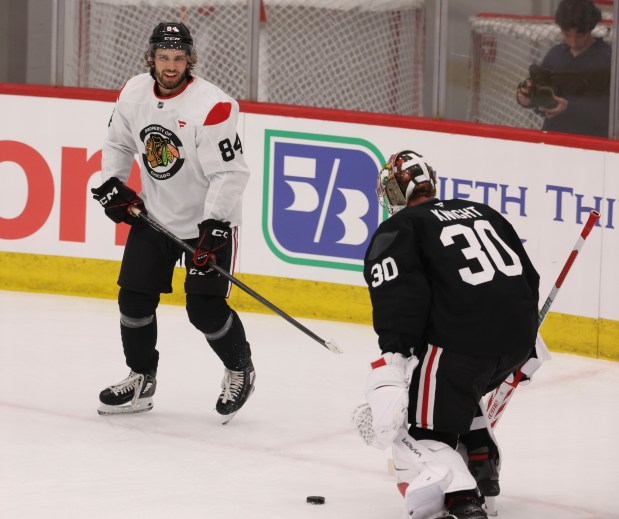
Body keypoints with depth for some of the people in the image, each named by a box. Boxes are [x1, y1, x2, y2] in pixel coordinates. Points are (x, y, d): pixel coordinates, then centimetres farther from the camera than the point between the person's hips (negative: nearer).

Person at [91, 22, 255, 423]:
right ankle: (141, 381, 21)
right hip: (154, 216, 6)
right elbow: (119, 143, 15)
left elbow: (229, 173, -25)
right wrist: (112, 184, 2)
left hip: (209, 219, -6)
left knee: (205, 309, -9)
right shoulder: (134, 94, -4)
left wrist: (214, 228, -30)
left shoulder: (212, 106, -24)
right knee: (135, 298, 4)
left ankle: (240, 370, 17)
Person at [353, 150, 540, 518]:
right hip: (519, 338, 7)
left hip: (463, 342, -7)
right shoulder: (482, 213, 25)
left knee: (425, 431, -3)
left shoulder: (397, 231, 4)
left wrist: (393, 360, -21)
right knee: (456, 392, 33)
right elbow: (529, 277, 26)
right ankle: (482, 467, 41)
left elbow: (399, 297, -13)